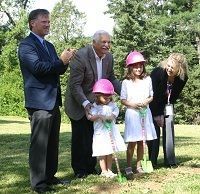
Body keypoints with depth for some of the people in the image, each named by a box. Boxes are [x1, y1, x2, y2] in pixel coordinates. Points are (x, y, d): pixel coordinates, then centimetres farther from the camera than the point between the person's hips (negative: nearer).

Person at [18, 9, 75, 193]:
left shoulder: (49, 46, 19)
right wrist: (61, 61, -14)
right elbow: (38, 67, -19)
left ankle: (50, 176, 22)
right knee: (39, 143, -5)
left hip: (53, 101, 8)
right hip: (39, 102, -8)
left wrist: (65, 61, -4)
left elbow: (58, 70, 17)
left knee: (53, 143, 12)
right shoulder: (26, 45, -7)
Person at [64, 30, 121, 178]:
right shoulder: (81, 56, -23)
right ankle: (79, 170, 15)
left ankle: (91, 167, 23)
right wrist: (85, 103, -34)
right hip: (79, 104, -6)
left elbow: (111, 79, 11)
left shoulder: (109, 57, -3)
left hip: (96, 103, 6)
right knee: (79, 137, 3)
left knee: (93, 137, 10)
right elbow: (75, 85, -24)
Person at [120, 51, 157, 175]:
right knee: (132, 142, -3)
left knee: (141, 141, 7)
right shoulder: (126, 82, -2)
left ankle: (139, 165, 16)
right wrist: (131, 104, -18)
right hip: (132, 113, -3)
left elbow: (151, 96, 10)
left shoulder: (147, 80, 5)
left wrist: (146, 101, -10)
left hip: (145, 112, 3)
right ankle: (129, 166, 7)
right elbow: (123, 100, 0)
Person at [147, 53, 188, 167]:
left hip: (167, 104, 3)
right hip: (153, 105, -3)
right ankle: (152, 161, -4)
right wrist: (157, 114, -20)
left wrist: (162, 114, -9)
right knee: (155, 131, -10)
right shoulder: (158, 73, -28)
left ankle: (170, 161, 1)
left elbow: (175, 96, -6)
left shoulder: (183, 78, -17)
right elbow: (153, 95, -22)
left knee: (169, 129, -5)